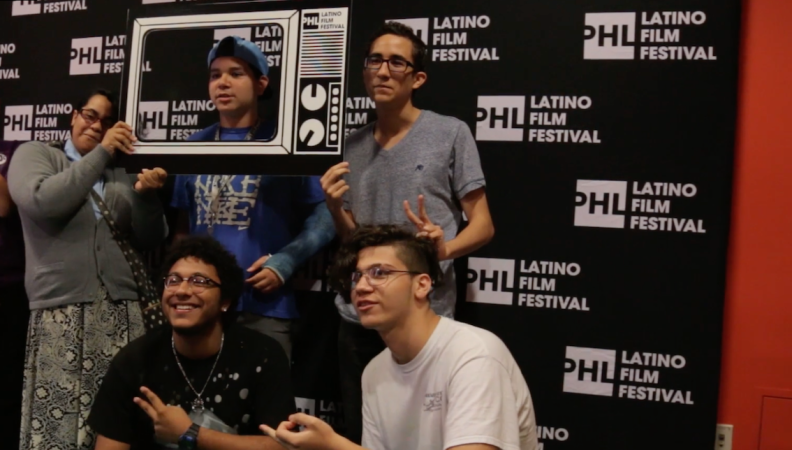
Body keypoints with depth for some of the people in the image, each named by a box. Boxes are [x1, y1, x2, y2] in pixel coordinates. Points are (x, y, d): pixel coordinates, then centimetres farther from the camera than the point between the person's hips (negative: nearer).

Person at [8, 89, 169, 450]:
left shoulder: (123, 173, 18)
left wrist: (145, 195, -5)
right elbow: (41, 203, -11)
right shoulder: (34, 154, 10)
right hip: (61, 313, -3)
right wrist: (101, 153, -9)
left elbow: (149, 240, 13)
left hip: (123, 312, 3)